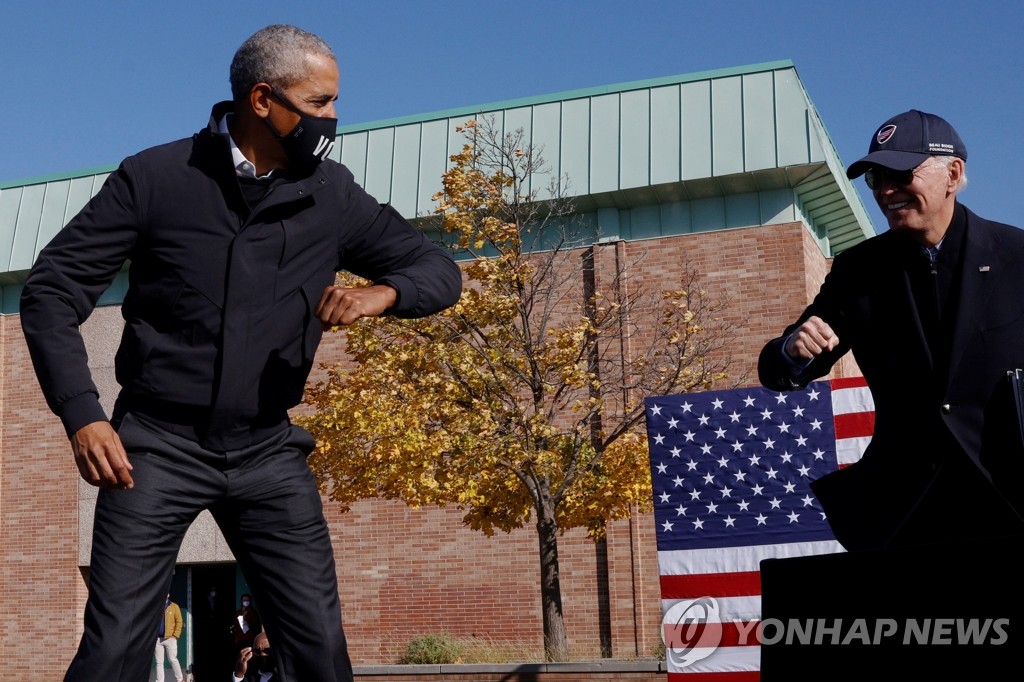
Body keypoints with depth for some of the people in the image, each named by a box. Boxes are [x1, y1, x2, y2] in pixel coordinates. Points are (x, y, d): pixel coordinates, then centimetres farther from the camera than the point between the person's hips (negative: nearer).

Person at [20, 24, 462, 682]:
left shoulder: (332, 195, 2)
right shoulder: (155, 178, -5)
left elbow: (439, 269, 8)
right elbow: (52, 291, -2)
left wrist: (381, 293, -16)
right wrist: (81, 414, -15)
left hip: (267, 453, 2)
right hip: (158, 447, -2)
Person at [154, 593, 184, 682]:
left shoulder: (174, 606, 5)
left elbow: (179, 621, 2)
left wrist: (175, 635, -6)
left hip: (170, 638, -2)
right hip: (157, 638, 2)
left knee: (173, 660, -5)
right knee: (159, 662, 3)